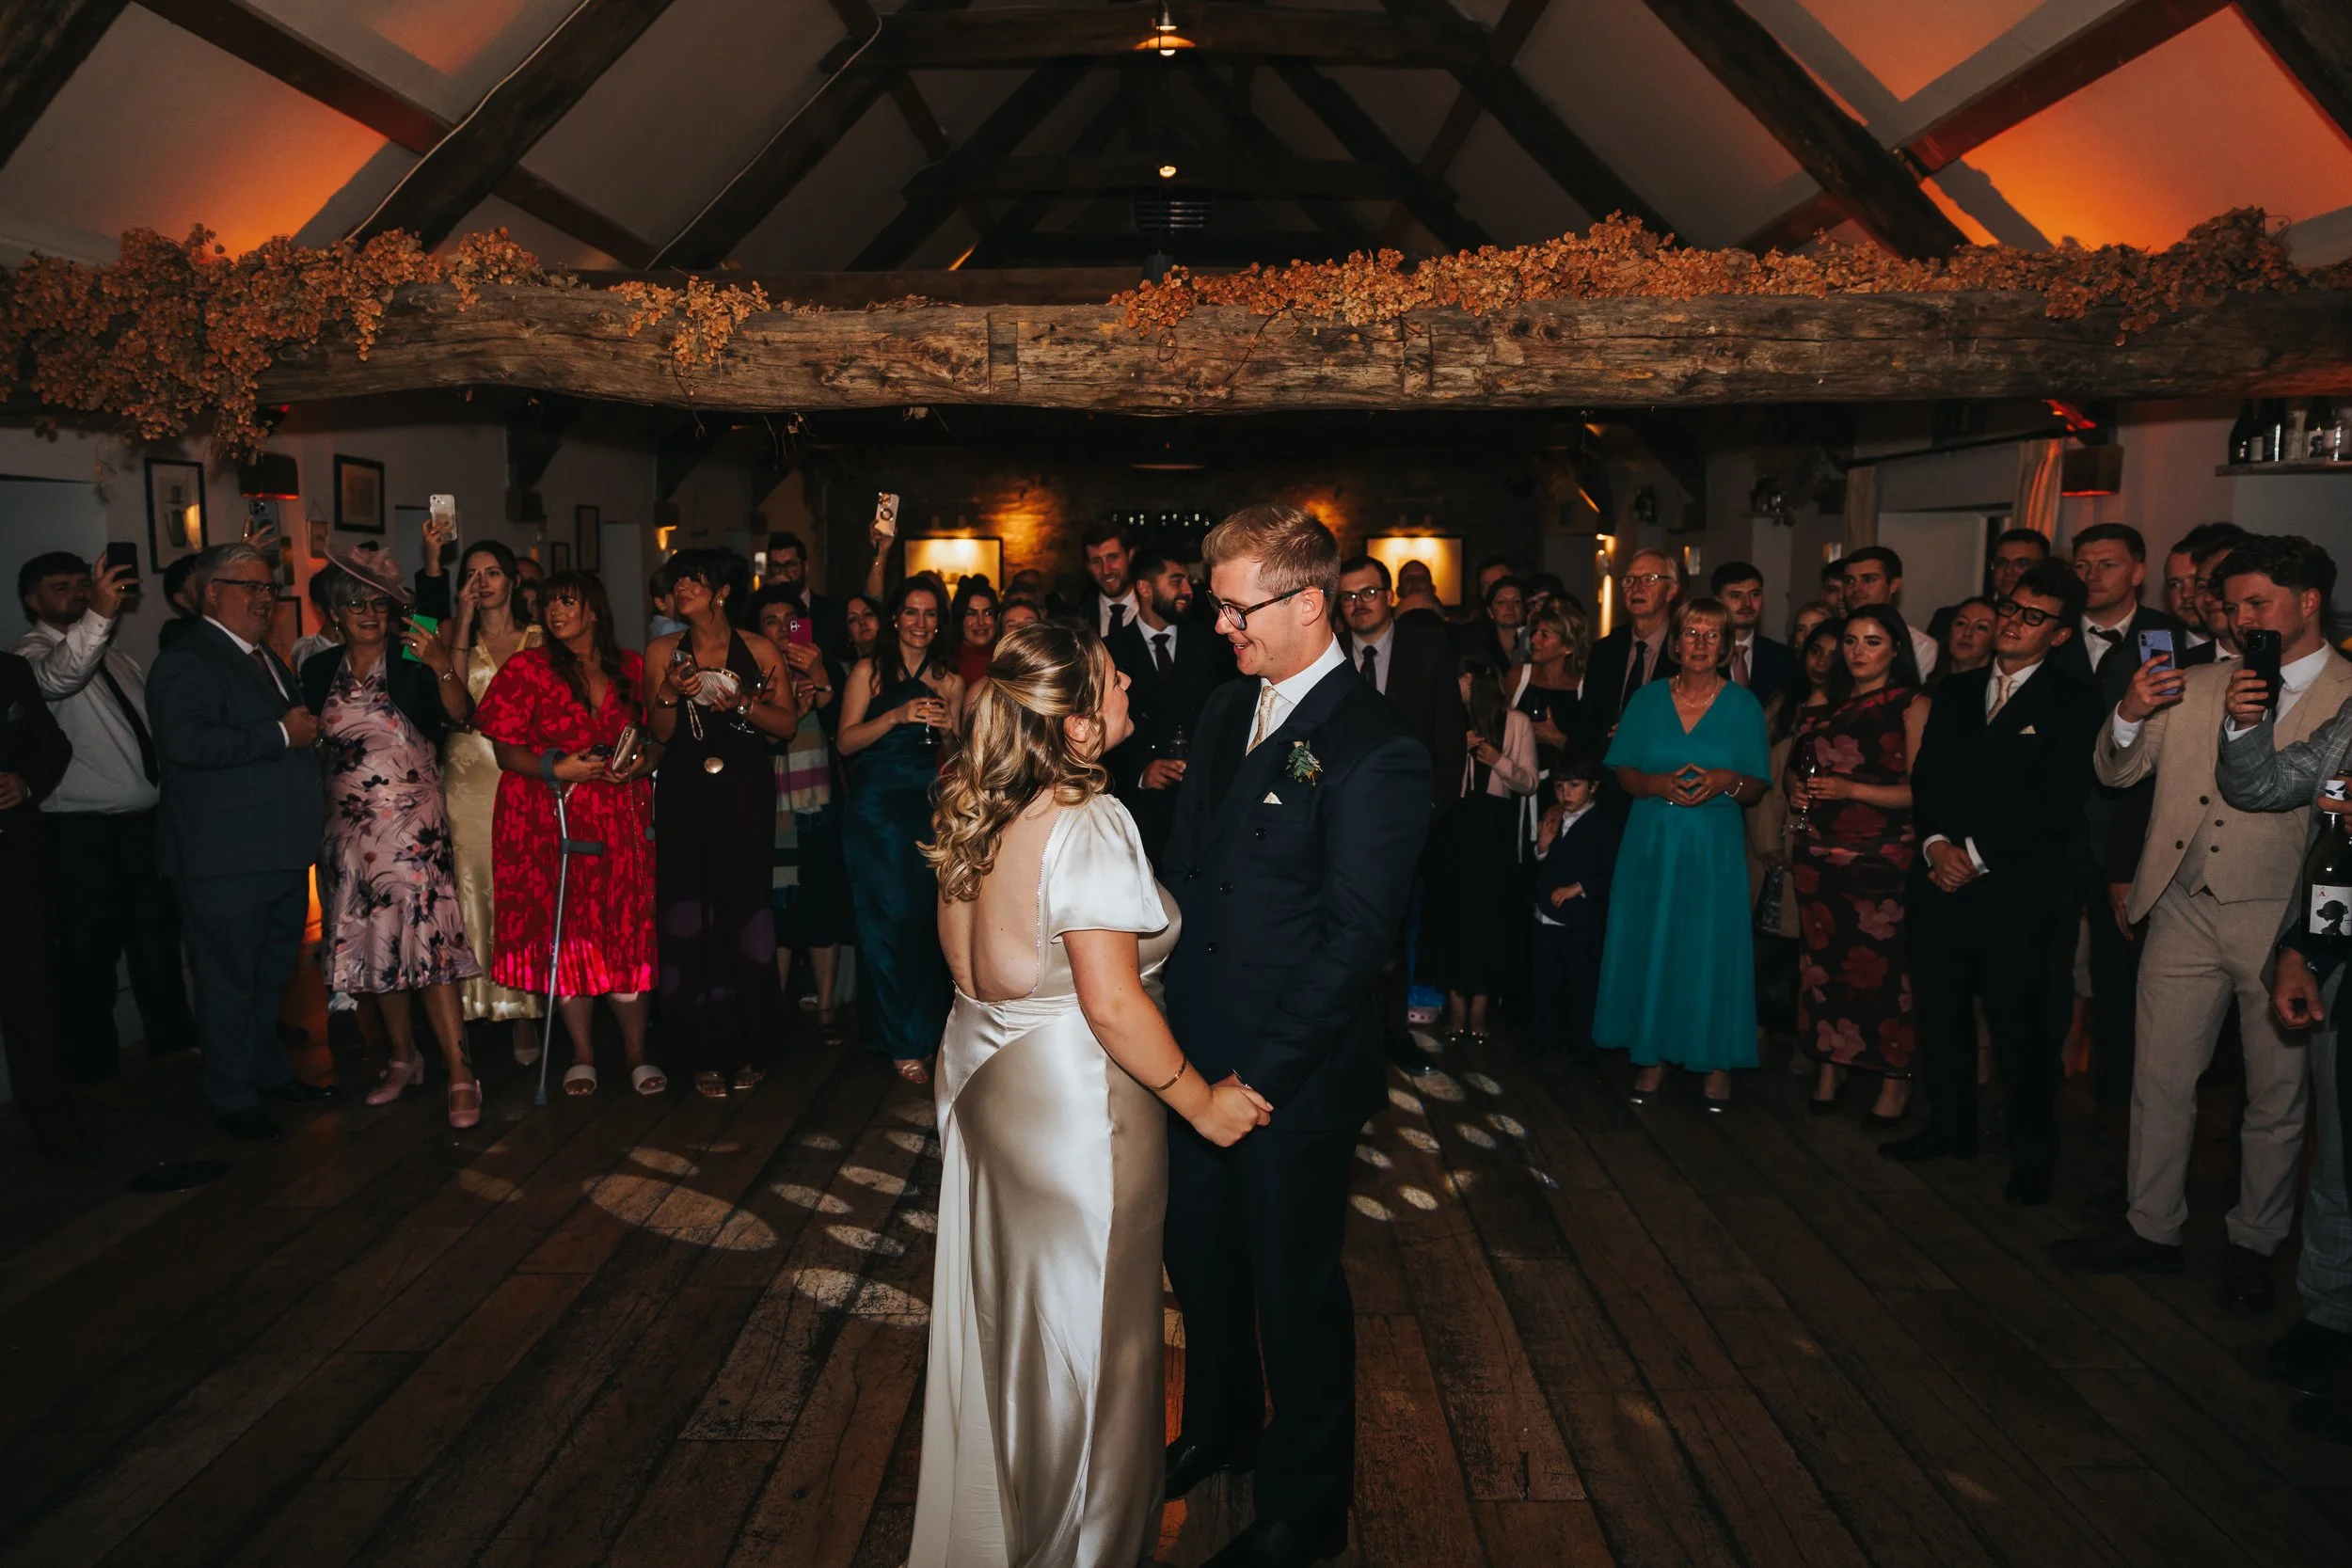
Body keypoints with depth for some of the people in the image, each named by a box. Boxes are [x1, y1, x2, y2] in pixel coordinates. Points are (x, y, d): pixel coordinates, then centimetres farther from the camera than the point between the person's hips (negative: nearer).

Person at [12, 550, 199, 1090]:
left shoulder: (114, 653, 17)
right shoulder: (33, 651, -7)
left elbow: (150, 720, 24)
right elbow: (57, 676, -31)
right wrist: (99, 615, -45)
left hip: (144, 819, 7)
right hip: (83, 829, -7)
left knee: (157, 933, 17)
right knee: (91, 949, 0)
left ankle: (172, 1040, 31)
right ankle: (95, 1070, 12)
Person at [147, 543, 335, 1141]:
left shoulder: (266, 660, 18)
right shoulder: (187, 660, -14)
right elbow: (187, 741, -29)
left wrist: (307, 729, 13)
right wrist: (281, 735, -24)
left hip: (282, 852, 9)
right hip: (226, 860, -9)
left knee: (273, 972, 21)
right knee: (230, 979, 3)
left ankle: (269, 1070, 37)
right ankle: (232, 1098, 15)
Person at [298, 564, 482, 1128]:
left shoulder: (412, 660, -4)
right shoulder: (319, 669, 9)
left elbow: (460, 714, -18)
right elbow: (309, 742, 13)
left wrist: (442, 665, -33)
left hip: (412, 824, -5)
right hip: (348, 828, 5)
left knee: (425, 941, -11)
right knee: (374, 945, 11)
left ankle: (461, 1076, -8)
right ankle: (403, 1058, 26)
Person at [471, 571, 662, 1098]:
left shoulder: (631, 668, 9)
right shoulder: (526, 669, 2)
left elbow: (657, 735, 15)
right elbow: (506, 751, -1)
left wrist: (644, 761, -6)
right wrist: (557, 769, -16)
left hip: (622, 817, 1)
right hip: (550, 821, -1)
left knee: (628, 932, -1)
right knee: (565, 932, 3)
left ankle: (636, 1053, 10)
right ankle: (582, 1055, 15)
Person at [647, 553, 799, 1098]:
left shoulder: (759, 650, 2)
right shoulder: (663, 651, 7)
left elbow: (788, 723, 2)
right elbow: (663, 734, 7)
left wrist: (742, 703, -13)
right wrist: (669, 694, -11)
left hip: (746, 793, -2)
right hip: (684, 794, 2)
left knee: (745, 912, -2)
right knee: (688, 918, -1)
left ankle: (748, 1051, 11)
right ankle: (704, 1053, 9)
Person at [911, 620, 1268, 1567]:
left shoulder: (975, 811, 1)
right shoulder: (1088, 824, -25)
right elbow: (1111, 1001, -28)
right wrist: (1200, 1102, -17)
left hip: (982, 1079, 9)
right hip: (1072, 1098, -9)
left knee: (1001, 1315, 25)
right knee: (1079, 1324, 11)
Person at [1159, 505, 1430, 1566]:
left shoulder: (1375, 752, -20)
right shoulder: (1226, 710, 5)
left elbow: (1357, 942, -21)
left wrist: (1261, 1077, -20)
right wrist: (1159, 995, 2)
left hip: (1293, 1080, -7)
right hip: (1193, 1051, 7)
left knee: (1294, 1289, 12)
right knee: (1198, 1258, 23)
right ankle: (1218, 1428, 51)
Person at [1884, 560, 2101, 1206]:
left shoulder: (2072, 704, -2)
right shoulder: (1955, 692, 15)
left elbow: (2060, 807, -10)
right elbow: (1925, 778, 11)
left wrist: (1976, 855, -13)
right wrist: (1935, 843, -6)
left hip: (2015, 889, -5)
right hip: (1942, 879, 5)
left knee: (2019, 1021, 2)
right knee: (1940, 1008, 12)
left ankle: (2032, 1154, 17)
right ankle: (1950, 1127, 28)